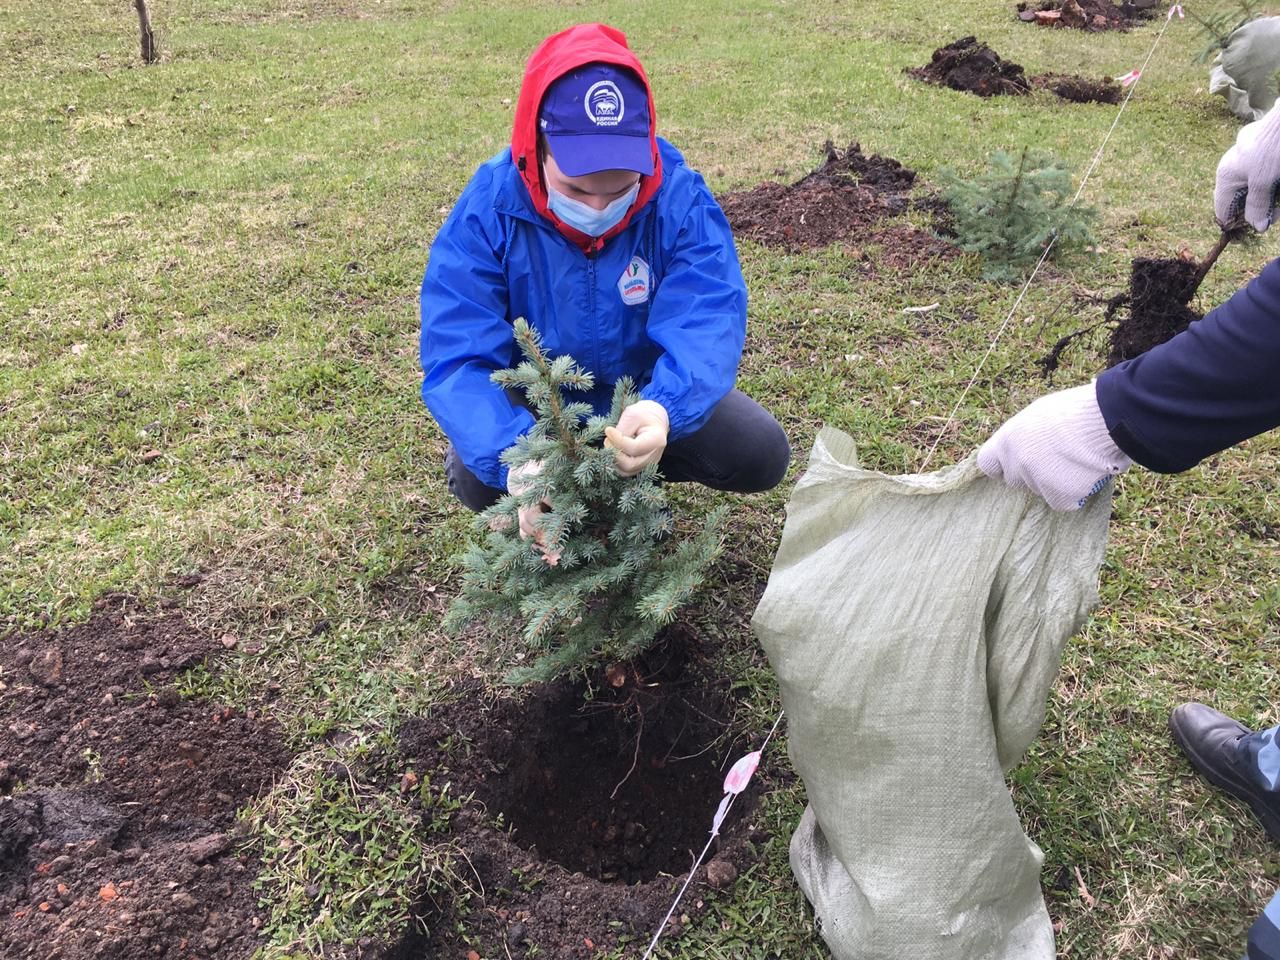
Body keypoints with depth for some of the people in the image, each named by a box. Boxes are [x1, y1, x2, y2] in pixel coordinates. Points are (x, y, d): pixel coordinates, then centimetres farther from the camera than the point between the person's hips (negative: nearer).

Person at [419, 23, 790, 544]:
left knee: (762, 454, -15)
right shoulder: (487, 210, -25)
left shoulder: (679, 197, -23)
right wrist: (518, 461, -51)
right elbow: (458, 359, -31)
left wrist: (663, 408, -57)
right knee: (479, 480, -30)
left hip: (647, 393, 2)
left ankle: (635, 470, 11)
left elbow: (705, 323, -33)